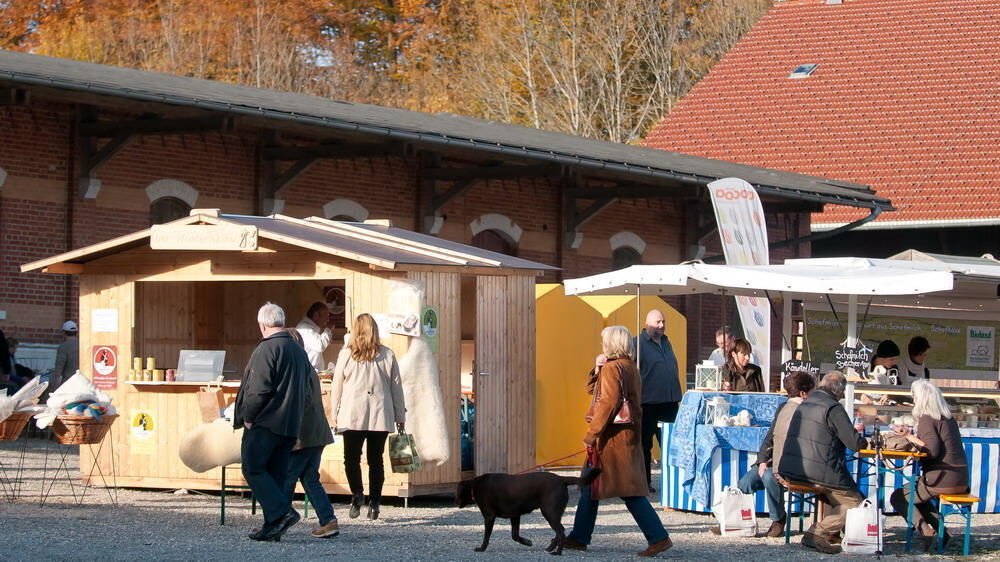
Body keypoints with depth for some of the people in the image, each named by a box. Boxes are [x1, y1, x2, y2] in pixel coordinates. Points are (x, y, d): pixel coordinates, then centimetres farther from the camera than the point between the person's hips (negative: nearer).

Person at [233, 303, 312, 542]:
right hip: (291, 426, 8)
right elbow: (306, 391, 20)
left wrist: (247, 416, -8)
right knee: (276, 474, 10)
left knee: (253, 469, -4)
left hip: (265, 423, -8)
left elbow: (259, 389, -18)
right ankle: (272, 527, 8)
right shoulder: (299, 350, 16)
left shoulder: (267, 349, -11)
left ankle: (281, 512, -17)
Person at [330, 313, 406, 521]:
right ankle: (374, 502, 5)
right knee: (376, 460, 8)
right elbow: (396, 387, 7)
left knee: (351, 458, 3)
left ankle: (357, 493, -18)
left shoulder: (346, 354, -1)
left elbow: (337, 387, 2)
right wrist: (400, 416, 14)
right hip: (380, 417, 2)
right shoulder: (387, 355, 3)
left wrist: (335, 415, 10)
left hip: (352, 416, -2)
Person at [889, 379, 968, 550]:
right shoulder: (948, 418, 14)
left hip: (942, 478, -9)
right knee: (917, 497, 33)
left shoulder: (927, 419, -12)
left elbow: (932, 450, -21)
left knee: (898, 498, 7)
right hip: (960, 480, 9)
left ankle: (926, 532, -14)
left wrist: (910, 437, -11)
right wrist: (909, 435, 22)